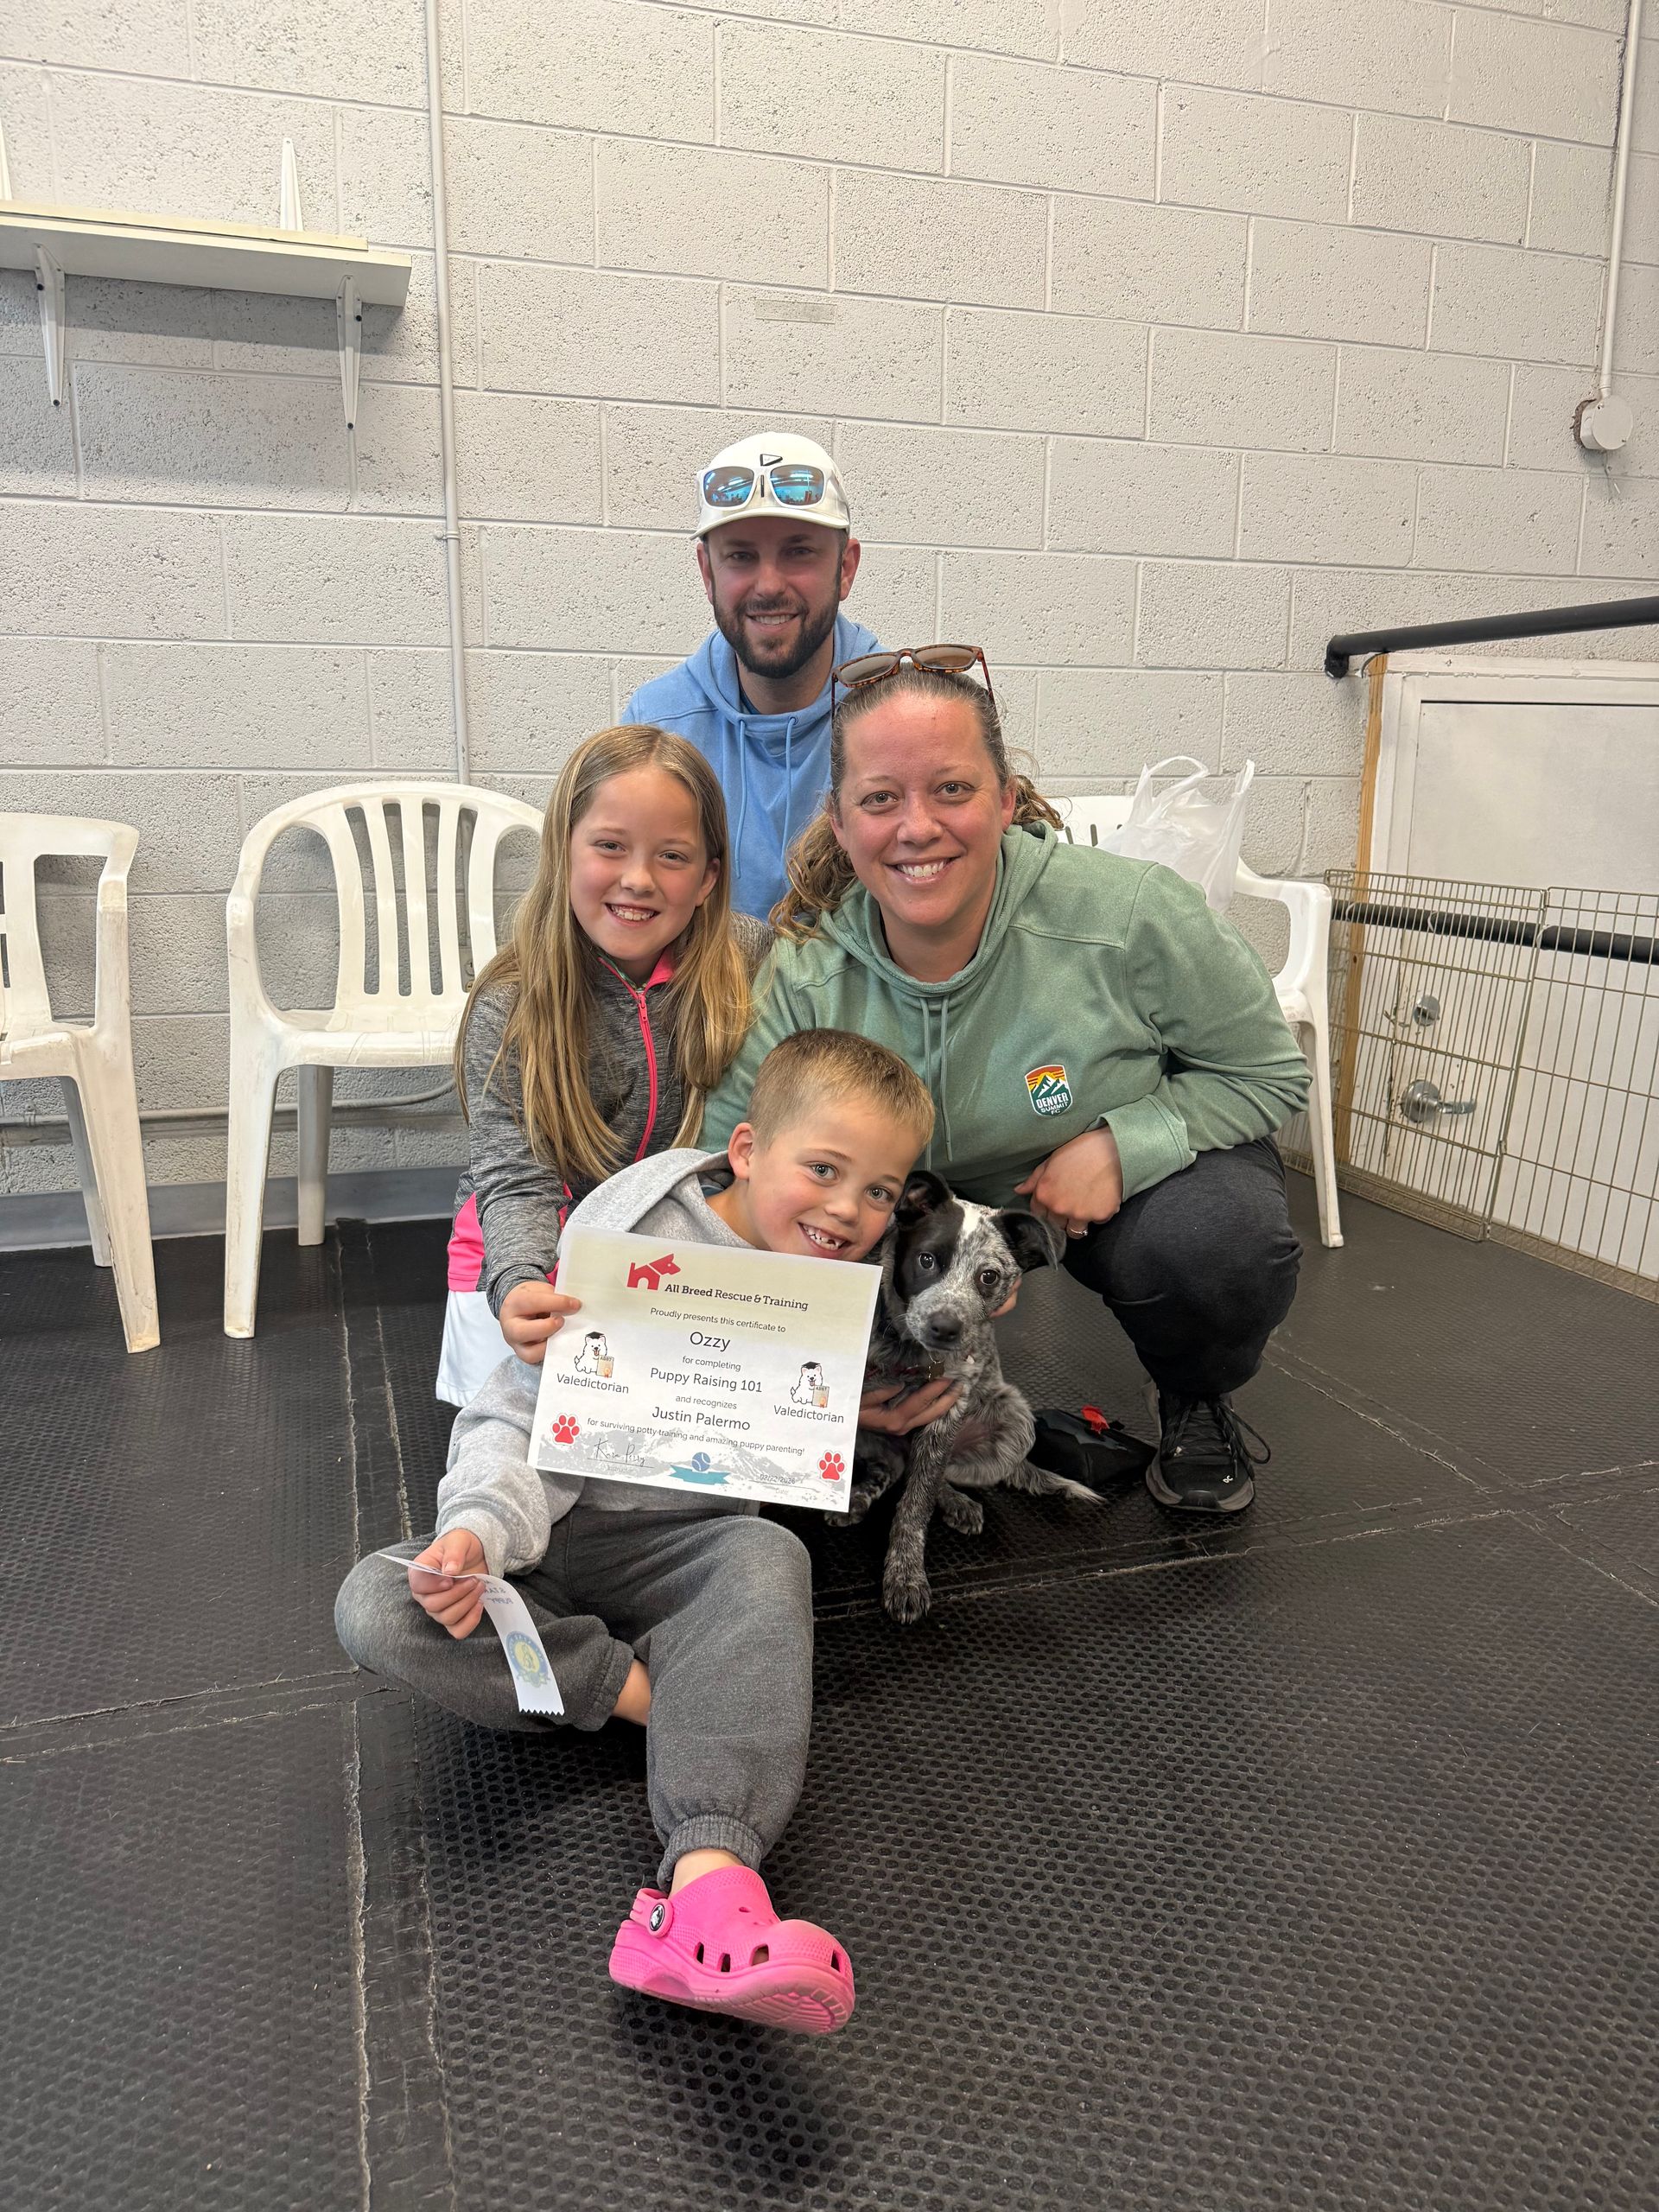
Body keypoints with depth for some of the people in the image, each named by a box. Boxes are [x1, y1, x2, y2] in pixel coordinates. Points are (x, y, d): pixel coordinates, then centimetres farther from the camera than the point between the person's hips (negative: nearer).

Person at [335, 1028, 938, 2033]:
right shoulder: (635, 1244, -14)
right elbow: (523, 1415, -15)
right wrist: (481, 1528, -34)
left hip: (690, 1545, 2)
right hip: (560, 1532, -1)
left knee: (770, 1559, -35)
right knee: (375, 1605, -27)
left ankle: (708, 1882, -50)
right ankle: (641, 1686, -27)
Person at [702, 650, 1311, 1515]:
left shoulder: (1129, 913, -26)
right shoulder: (803, 976, -21)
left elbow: (1267, 1073, -12)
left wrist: (1121, 1144, -29)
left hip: (1135, 1180, -1)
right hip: (939, 1206, 2)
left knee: (1214, 1243, -33)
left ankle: (1198, 1405, 5)